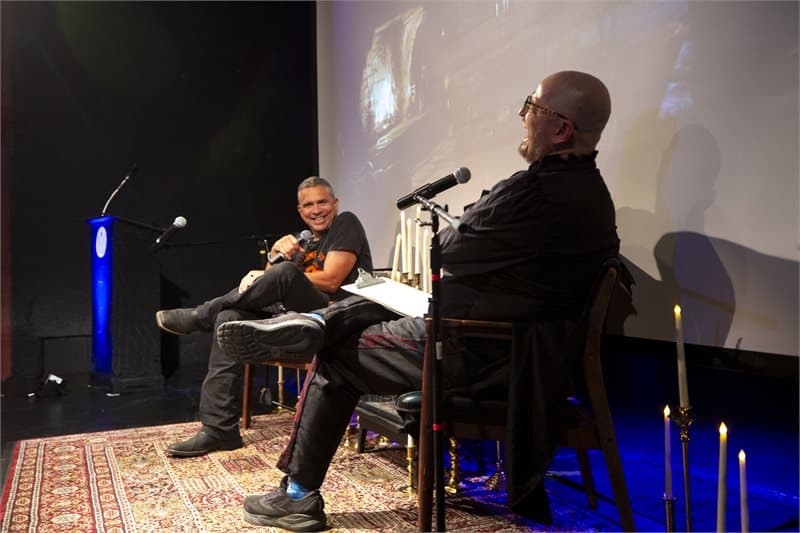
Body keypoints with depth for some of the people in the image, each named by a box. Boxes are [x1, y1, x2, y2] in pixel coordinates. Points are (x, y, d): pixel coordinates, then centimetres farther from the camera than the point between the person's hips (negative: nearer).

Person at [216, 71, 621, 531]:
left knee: (336, 362, 8)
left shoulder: (532, 194, -28)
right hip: (526, 346, 9)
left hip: (468, 349, -9)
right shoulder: (594, 191, 3)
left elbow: (449, 250, -14)